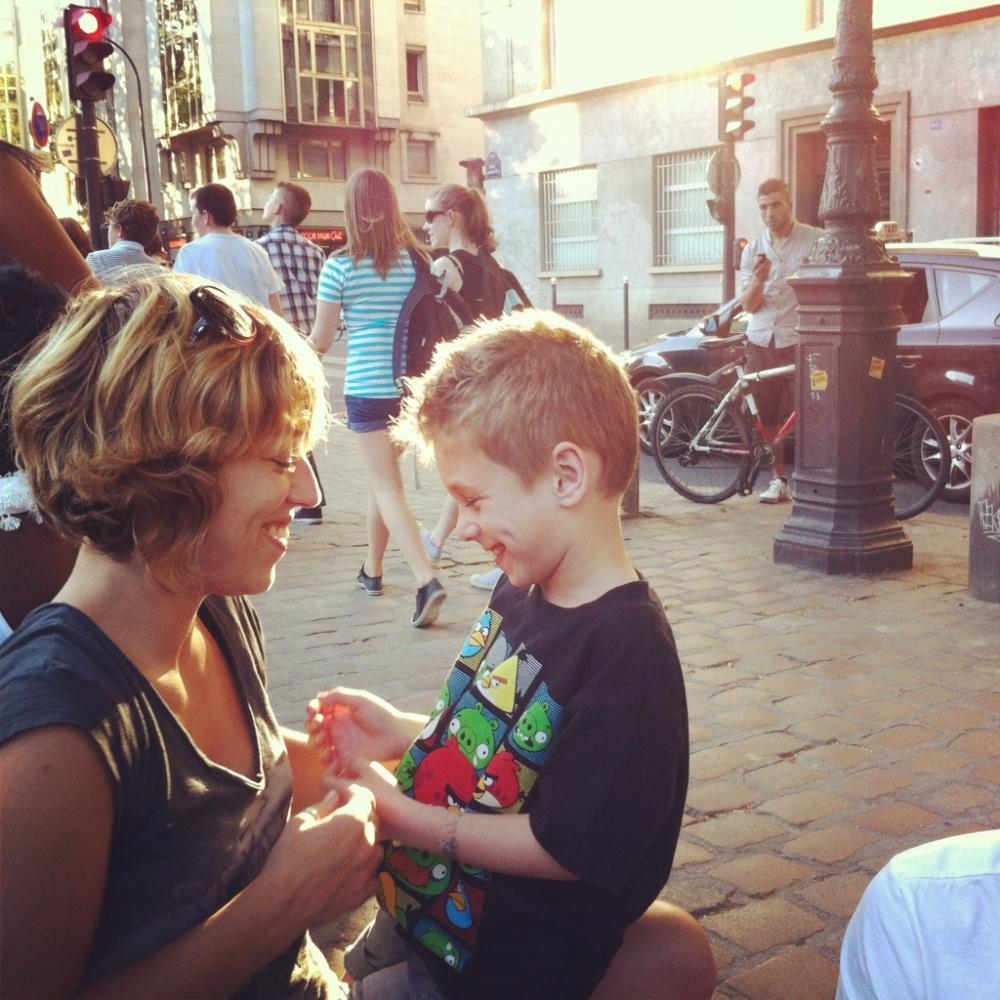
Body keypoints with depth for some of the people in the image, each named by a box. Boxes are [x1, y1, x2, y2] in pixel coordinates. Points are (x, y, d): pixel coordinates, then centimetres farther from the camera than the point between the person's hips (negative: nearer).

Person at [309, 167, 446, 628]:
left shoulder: (340, 267, -8)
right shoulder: (416, 260, 0)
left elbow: (320, 341, -2)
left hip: (366, 387, -4)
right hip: (409, 384, 4)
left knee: (387, 486, -1)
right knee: (382, 474, 20)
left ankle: (426, 578, -17)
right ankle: (372, 569, 34)